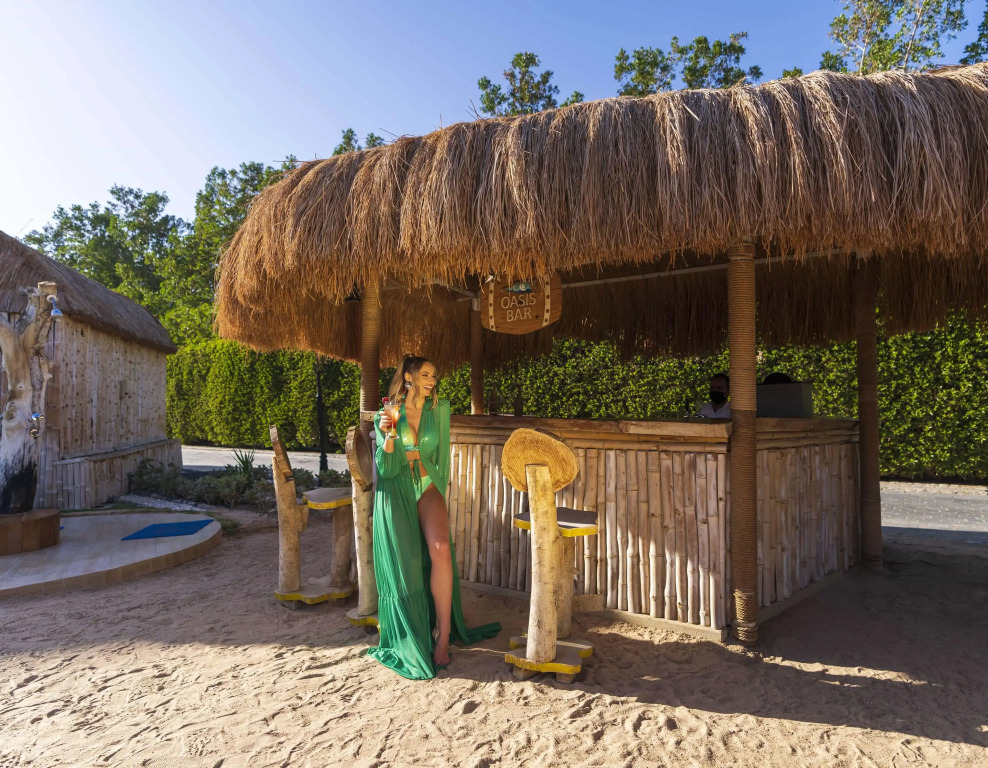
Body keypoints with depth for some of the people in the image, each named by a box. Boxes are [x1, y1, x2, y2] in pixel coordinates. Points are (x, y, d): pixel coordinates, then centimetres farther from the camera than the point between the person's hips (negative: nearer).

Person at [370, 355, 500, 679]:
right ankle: (410, 641, 16)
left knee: (440, 549, -22)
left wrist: (439, 492, 5)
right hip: (396, 493, 0)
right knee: (403, 563, -3)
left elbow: (442, 457, 9)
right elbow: (385, 470, -4)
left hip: (427, 487, 1)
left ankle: (443, 633, -11)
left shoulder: (439, 409, 3)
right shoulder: (387, 415, 0)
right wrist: (388, 435, -17)